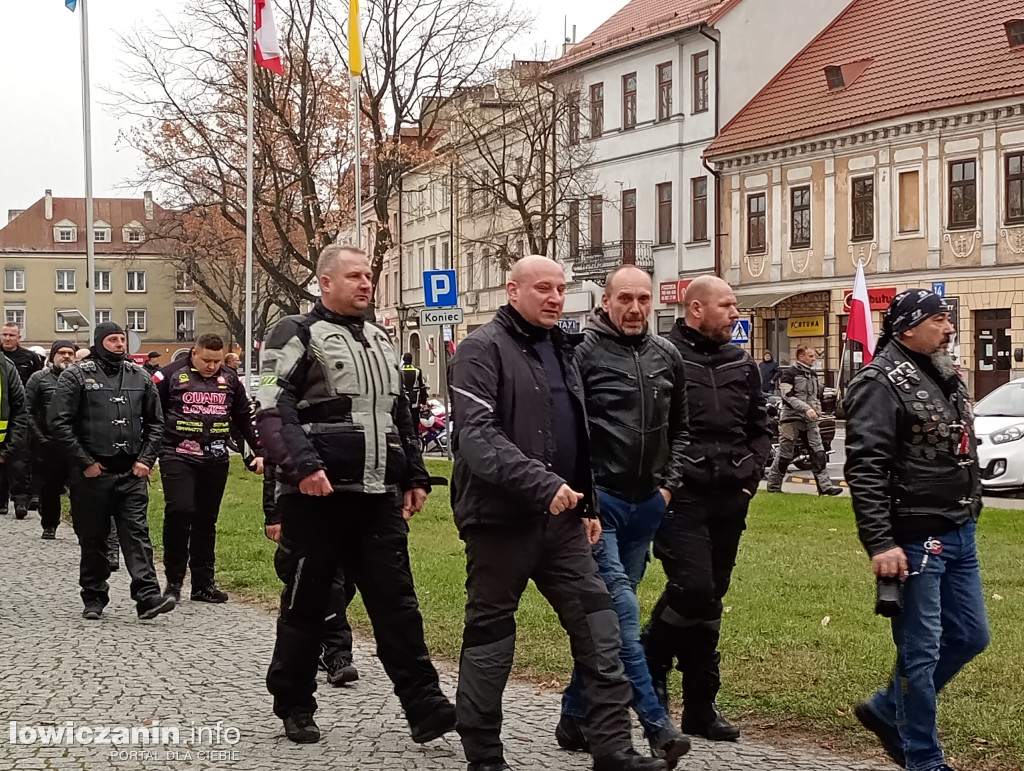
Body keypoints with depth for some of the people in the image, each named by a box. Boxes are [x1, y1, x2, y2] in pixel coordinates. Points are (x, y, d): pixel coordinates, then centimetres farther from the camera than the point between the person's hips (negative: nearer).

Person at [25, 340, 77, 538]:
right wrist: (40, 437, -6)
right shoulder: (39, 378, 5)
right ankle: (49, 526, 22)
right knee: (49, 488, 7)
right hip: (48, 445, 0)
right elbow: (27, 411, 2)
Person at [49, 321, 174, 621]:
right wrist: (85, 462, -10)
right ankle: (94, 598, 17)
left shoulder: (140, 377, 11)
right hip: (92, 473, -2)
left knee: (137, 533, -5)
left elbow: (155, 422, 16)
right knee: (93, 538, 6)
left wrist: (146, 460, 3)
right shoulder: (77, 376, -1)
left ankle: (148, 596, -11)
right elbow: (59, 422, -6)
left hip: (132, 473, 2)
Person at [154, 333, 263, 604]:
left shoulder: (229, 379, 9)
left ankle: (203, 583, 16)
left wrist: (259, 451, 13)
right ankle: (174, 580, -3)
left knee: (206, 520, 9)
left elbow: (244, 418, 18)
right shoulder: (170, 376, -5)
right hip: (178, 457, -4)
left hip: (216, 461, 4)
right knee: (179, 511, -16)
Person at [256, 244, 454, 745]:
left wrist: (415, 477, 19)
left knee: (396, 601, 0)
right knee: (306, 604, 4)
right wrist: (302, 465, -24)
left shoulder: (380, 340, 19)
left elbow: (401, 417, 25)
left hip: (378, 496, 6)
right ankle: (294, 706, 19)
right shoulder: (298, 335, -3)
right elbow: (272, 409, -13)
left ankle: (424, 707, -1)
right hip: (317, 495, -6)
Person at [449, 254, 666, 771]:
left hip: (560, 517, 7)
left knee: (598, 626, 2)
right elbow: (477, 436, -22)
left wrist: (586, 504, 19)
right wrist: (543, 484, -28)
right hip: (501, 517, -7)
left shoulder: (560, 349, 16)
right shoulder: (483, 349, -10)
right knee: (490, 632, 4)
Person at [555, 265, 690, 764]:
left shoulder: (667, 357, 10)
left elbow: (678, 427, 21)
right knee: (621, 609, -13)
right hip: (597, 499, -6)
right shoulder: (583, 352, -8)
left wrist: (670, 483, 10)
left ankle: (576, 715, 21)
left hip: (647, 504, 6)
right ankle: (657, 725, -12)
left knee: (607, 613, 11)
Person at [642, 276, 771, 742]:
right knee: (693, 589, -17)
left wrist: (751, 475, 10)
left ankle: (701, 707, 17)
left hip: (729, 499, 6)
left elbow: (759, 426, 22)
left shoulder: (740, 363, 13)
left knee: (710, 600, 10)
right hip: (681, 497, -6)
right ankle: (651, 663, 10)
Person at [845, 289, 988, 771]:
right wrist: (880, 545, -24)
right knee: (921, 650, 0)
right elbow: (865, 469, -20)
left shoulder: (944, 375, 13)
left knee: (970, 636, 16)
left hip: (959, 534, 9)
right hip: (915, 539, -9)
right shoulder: (882, 384, -14)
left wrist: (969, 515, 21)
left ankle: (887, 710, 31)